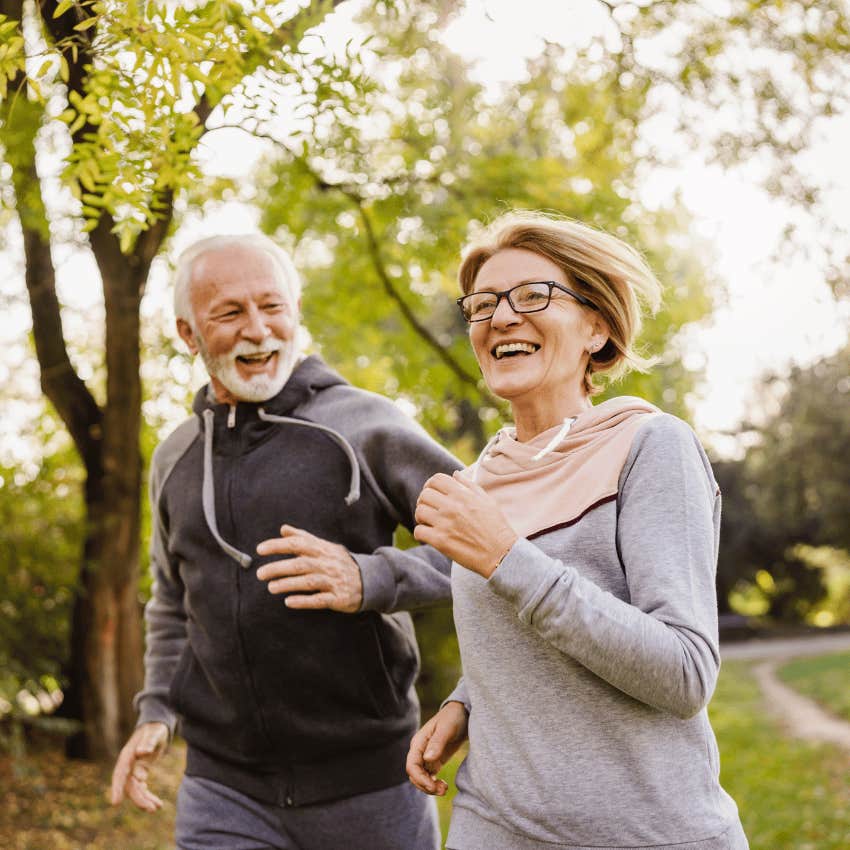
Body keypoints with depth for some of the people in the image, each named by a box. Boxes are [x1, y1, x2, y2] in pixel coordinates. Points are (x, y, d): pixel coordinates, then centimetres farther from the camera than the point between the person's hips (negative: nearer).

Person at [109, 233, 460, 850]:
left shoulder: (365, 425, -7)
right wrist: (157, 711, 11)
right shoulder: (174, 460, 10)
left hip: (368, 777, -3)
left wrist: (372, 578, -22)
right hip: (225, 784, 4)